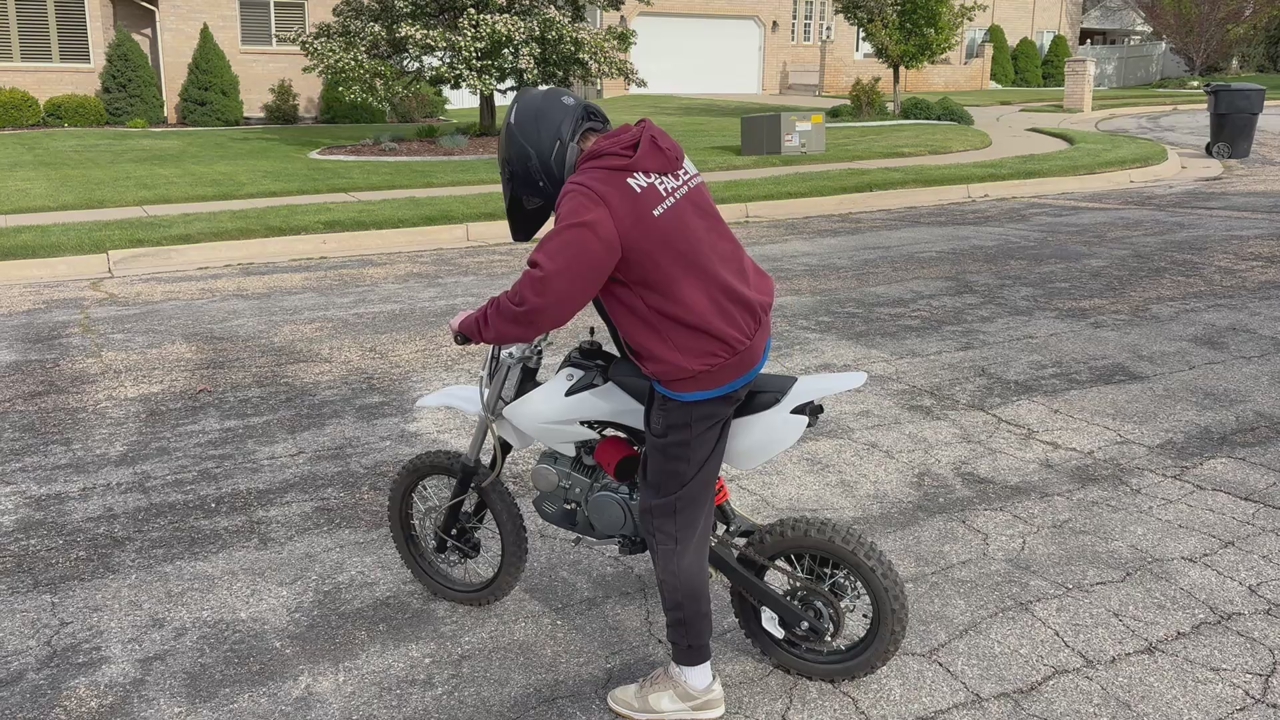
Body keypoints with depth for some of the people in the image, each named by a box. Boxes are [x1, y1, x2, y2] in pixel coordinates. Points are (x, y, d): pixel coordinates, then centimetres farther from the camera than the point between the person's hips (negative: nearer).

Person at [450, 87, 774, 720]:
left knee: (670, 522, 5)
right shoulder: (653, 152, 6)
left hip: (703, 368, -9)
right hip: (746, 330, 9)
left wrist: (473, 326, -5)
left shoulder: (592, 197, -22)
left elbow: (541, 301, -24)